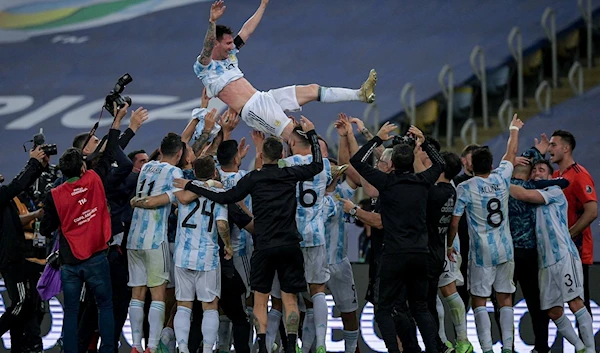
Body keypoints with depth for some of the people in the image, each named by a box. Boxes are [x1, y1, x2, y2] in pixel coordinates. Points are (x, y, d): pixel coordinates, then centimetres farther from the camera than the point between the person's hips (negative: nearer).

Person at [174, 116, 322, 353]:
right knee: (290, 300, 4)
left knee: (260, 301, 6)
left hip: (264, 247, -1)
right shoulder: (291, 174, 2)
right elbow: (317, 165, 16)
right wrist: (311, 134, 25)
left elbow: (226, 198, -6)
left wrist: (191, 187, 0)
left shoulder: (254, 178, -3)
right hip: (290, 245, 1)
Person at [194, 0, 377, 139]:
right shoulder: (203, 67, -7)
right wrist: (212, 22, -44)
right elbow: (208, 48, -28)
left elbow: (247, 31, 23)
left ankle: (360, 94, 2)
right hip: (252, 110, -9)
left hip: (264, 98, 9)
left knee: (312, 90, 3)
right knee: (294, 134, -22)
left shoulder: (230, 56, 18)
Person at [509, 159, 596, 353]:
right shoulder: (534, 199, 23)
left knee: (575, 302, -13)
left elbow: (524, 195, -10)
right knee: (554, 312, 3)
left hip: (564, 256, -7)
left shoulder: (555, 192, 1)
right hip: (545, 262, 7)